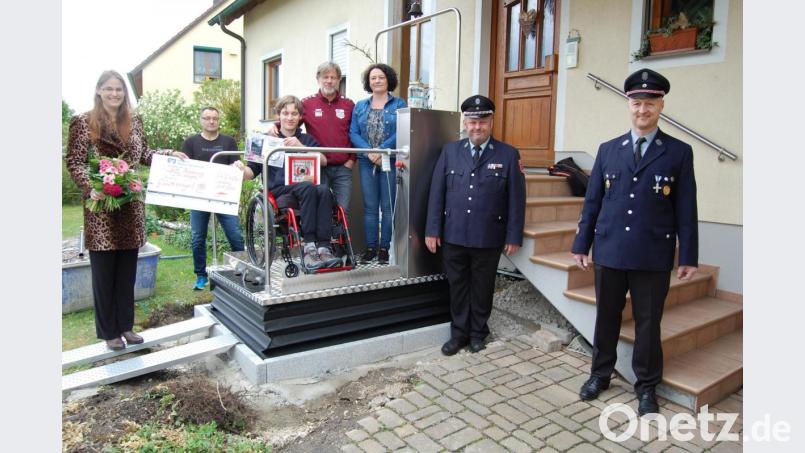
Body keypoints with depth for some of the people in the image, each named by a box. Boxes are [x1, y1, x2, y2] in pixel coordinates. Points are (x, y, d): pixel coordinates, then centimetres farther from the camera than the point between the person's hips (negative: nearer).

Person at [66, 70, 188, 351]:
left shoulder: (134, 121, 11)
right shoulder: (83, 122, -3)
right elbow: (75, 162, -6)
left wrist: (169, 153, 1)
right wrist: (90, 187, -21)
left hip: (130, 206, 5)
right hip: (101, 205, -4)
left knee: (128, 269, 12)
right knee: (104, 271, 4)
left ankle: (126, 325, 24)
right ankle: (108, 331, 16)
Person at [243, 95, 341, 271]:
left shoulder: (306, 139, 24)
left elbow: (323, 161, 6)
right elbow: (252, 171, 11)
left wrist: (301, 147, -8)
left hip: (305, 188, 2)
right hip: (279, 190, -2)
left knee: (324, 190, -33)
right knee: (308, 187, -35)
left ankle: (323, 248, -39)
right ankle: (309, 247, -39)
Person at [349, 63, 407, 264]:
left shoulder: (399, 104, 5)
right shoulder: (360, 106, 13)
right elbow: (353, 133, 3)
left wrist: (381, 150, -17)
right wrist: (369, 151, -13)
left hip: (390, 162, -2)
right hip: (366, 163, 2)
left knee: (388, 207, 1)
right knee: (370, 207, 5)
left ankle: (384, 248, 10)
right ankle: (370, 247, 13)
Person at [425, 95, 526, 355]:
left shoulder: (508, 155, -2)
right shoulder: (450, 151, 3)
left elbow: (516, 199, -3)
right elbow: (437, 193, 2)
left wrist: (514, 236, -5)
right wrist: (433, 230, -2)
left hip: (488, 238, -1)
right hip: (453, 236, 2)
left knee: (482, 288, 13)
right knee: (457, 287, 12)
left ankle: (478, 333, 33)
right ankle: (459, 333, 29)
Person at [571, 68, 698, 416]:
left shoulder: (679, 152, 1)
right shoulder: (608, 150, 7)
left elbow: (686, 209, 0)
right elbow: (592, 202, 8)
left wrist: (688, 257, -3)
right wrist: (581, 244, 6)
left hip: (653, 257, -2)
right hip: (609, 252, 2)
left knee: (648, 323, 9)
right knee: (606, 318, 14)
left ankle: (646, 386, 26)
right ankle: (600, 374, 31)